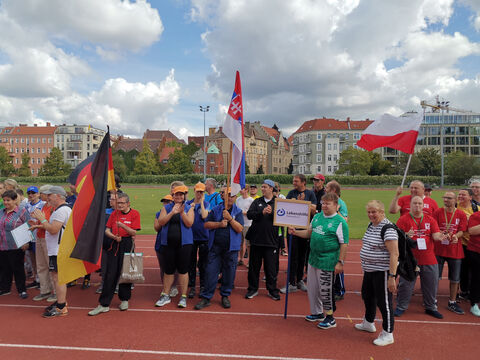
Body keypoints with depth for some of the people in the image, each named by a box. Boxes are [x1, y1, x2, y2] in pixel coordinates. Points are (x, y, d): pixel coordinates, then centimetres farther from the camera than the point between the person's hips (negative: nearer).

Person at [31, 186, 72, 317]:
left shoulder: (62, 210, -17)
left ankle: (61, 308, -2)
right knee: (58, 277, 18)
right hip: (57, 249, 11)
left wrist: (42, 219, -12)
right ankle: (61, 301, 28)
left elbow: (53, 230, -23)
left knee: (58, 277, -7)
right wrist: (41, 225, 15)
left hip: (59, 250, -11)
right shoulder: (63, 209, 19)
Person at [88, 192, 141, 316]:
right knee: (110, 274, 1)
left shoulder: (134, 213, -2)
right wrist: (114, 237, -10)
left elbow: (134, 232, -8)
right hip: (114, 244, 3)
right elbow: (107, 230, 9)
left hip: (127, 245, -3)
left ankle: (124, 300, 23)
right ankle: (104, 304, 5)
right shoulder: (114, 213, 9)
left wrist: (122, 225, -22)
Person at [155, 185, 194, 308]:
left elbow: (189, 224, -9)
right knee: (168, 270, 10)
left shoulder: (189, 208, 4)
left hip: (184, 243, -2)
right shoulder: (166, 208, 9)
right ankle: (165, 296, 23)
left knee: (183, 270, 2)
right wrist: (172, 212, -16)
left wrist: (182, 212, -22)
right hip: (167, 243, 2)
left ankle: (183, 297, 13)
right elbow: (161, 222, -5)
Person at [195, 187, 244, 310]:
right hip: (215, 246, 0)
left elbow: (239, 229, -7)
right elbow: (206, 224, 1)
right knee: (211, 272, 1)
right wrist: (219, 224, -12)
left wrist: (230, 218, -17)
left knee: (229, 272, 7)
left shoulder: (238, 212, 3)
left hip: (231, 247, 0)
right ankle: (206, 297, 10)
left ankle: (225, 296, 24)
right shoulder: (215, 210, 6)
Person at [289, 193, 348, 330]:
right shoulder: (317, 217, 8)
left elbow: (344, 244, -13)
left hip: (327, 262, -7)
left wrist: (340, 262, -16)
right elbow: (309, 233, 18)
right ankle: (317, 313, 36)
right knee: (312, 288, 16)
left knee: (325, 290, 1)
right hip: (313, 259, 7)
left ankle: (330, 317, 20)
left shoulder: (340, 222, -12)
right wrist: (295, 232, 3)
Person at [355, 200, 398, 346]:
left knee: (384, 302, 1)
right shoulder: (371, 226, 8)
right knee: (367, 296, 22)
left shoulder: (388, 229, -20)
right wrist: (365, 266, 21)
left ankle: (388, 334, 16)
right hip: (369, 270, 10)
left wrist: (392, 277, -27)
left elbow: (394, 254, -24)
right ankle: (368, 323, 43)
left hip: (382, 271, -9)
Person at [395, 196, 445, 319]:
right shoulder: (403, 219, -2)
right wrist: (406, 235, -30)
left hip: (429, 259, 3)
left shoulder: (430, 220, 8)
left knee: (431, 284, 11)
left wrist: (440, 237, -24)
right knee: (406, 283, 3)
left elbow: (436, 235, -1)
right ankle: (401, 307, 19)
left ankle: (431, 307, 30)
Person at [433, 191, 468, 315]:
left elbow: (462, 231, -1)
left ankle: (452, 303, 24)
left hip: (455, 250, 1)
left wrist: (455, 236, -22)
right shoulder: (437, 212, 0)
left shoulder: (461, 214, 3)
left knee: (455, 279, 9)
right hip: (439, 249, -1)